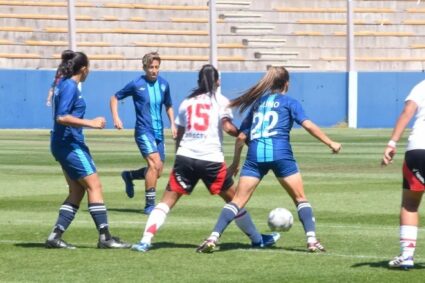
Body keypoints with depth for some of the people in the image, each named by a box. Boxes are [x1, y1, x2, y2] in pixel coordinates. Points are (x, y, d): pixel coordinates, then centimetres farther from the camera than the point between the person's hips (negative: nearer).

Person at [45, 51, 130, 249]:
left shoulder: (63, 84, 14)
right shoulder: (70, 87, -15)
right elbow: (62, 117, -24)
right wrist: (91, 123, -23)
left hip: (63, 145, 10)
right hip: (70, 144, -10)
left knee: (77, 191, 10)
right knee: (94, 186, -7)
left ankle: (56, 235, 5)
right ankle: (104, 237, -8)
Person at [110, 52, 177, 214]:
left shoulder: (163, 84, 6)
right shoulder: (136, 84, -7)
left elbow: (168, 106, 21)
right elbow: (115, 98, 4)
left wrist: (172, 124, 9)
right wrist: (116, 118, -8)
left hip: (158, 132, 6)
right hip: (144, 131, -6)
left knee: (157, 171, 6)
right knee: (155, 164, -21)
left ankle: (129, 176, 35)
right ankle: (149, 205, -13)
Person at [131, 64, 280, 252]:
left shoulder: (187, 102, 15)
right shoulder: (220, 101, 4)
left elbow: (179, 135, 17)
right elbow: (228, 127, -10)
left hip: (185, 157, 2)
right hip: (211, 159, -2)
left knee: (167, 200, 1)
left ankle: (145, 241, -14)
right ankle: (258, 240, 22)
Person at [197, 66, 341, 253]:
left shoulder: (257, 103, 23)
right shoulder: (289, 102, 11)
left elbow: (241, 136, 21)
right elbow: (308, 125, -2)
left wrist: (235, 162, 30)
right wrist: (330, 143, 0)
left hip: (255, 154, 3)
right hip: (280, 153, -3)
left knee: (238, 200, 3)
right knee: (300, 198, 11)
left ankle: (213, 239, -10)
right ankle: (312, 240, -1)